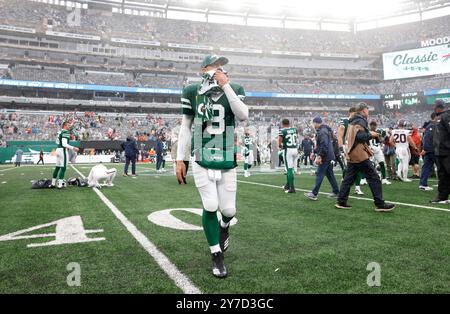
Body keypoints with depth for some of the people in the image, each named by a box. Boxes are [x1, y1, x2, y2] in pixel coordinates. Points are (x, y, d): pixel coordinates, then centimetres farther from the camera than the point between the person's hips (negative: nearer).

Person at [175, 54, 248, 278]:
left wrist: (226, 86, -19)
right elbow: (185, 127, 5)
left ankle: (224, 226, 42)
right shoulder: (192, 92, 1)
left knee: (228, 209, 2)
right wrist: (180, 159, 2)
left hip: (227, 161, 1)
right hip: (202, 161, -1)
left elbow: (243, 116, -18)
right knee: (210, 207, -5)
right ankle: (217, 255, 16)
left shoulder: (234, 90, 1)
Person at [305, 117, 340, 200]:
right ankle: (336, 192, 18)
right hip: (329, 157, 10)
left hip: (325, 157, -10)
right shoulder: (324, 130, 18)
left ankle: (314, 194, -7)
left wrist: (320, 156, -24)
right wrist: (315, 152, 22)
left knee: (319, 174, -8)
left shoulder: (322, 131, -16)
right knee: (330, 174, 14)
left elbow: (324, 146, -26)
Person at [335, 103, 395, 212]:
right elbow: (359, 136, -22)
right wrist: (370, 134, -7)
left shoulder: (352, 121, 20)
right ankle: (380, 204, -2)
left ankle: (341, 202, 12)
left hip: (351, 155, 9)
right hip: (360, 154, -9)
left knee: (348, 179, 11)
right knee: (374, 178, -4)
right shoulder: (361, 120, -8)